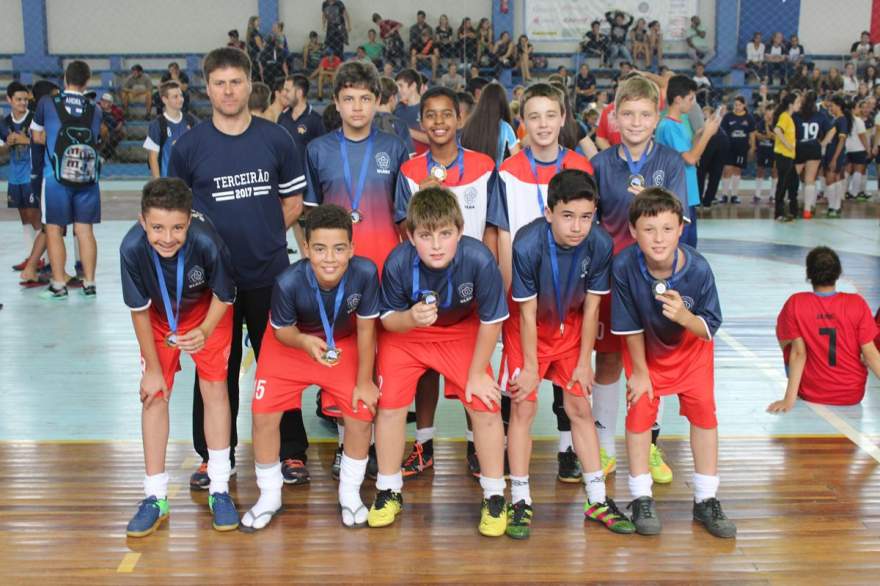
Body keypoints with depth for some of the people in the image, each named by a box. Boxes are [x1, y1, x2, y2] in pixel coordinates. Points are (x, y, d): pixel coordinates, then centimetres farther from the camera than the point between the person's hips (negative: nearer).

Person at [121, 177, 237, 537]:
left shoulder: (207, 242, -38)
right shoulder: (132, 248, -34)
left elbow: (224, 296, -17)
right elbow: (139, 309, -17)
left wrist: (205, 332, -34)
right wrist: (153, 369, -10)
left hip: (206, 312, -1)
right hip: (159, 317, 1)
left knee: (215, 387, -5)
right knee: (155, 395, -1)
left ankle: (219, 490, 9)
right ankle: (156, 497, 10)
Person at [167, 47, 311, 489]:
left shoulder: (277, 139, 2)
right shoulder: (189, 145, 1)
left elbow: (293, 203, 8)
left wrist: (263, 234, 1)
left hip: (270, 274, 0)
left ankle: (291, 452, 20)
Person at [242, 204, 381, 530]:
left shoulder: (365, 272, -35)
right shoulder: (289, 282, -36)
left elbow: (365, 329, -19)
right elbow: (282, 330, -16)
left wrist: (364, 382, -11)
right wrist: (305, 342, -39)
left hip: (343, 345, 1)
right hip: (291, 343, 0)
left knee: (362, 414, -8)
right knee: (264, 415, -6)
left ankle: (350, 494, 19)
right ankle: (270, 497, 19)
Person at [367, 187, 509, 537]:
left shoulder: (479, 260, -35)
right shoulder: (398, 263, -31)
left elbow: (490, 321, -19)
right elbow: (388, 319, -14)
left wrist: (477, 373, -9)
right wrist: (410, 318, -38)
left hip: (462, 331, 0)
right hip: (405, 329, 1)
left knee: (484, 406, -8)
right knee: (390, 404, -7)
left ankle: (494, 496, 12)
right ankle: (389, 491, 16)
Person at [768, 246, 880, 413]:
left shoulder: (795, 304, -13)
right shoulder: (857, 304, -12)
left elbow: (798, 353, -16)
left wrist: (789, 399, -14)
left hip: (810, 395, -1)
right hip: (853, 396, 2)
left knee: (786, 338, 19)